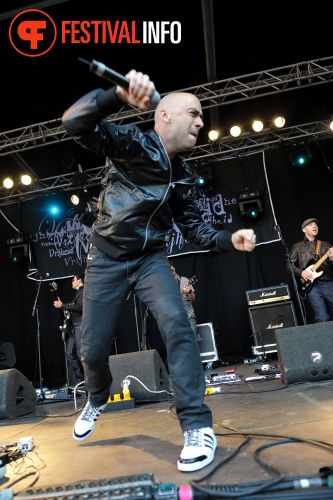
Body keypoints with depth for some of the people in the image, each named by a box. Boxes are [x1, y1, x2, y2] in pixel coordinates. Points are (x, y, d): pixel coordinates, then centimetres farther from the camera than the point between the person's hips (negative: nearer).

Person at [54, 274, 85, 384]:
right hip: (74, 326, 10)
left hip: (80, 325, -10)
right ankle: (80, 377, 11)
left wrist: (62, 305, -19)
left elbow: (80, 307, -20)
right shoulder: (78, 293, 24)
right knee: (69, 352, 7)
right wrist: (61, 305, 18)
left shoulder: (83, 291, -5)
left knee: (80, 354, -11)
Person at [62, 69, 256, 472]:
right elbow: (74, 123, -24)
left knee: (176, 324, -23)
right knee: (93, 349, 4)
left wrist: (230, 240, -10)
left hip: (150, 259, 3)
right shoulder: (132, 142, -10)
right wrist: (120, 93, -42)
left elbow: (193, 229, 9)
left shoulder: (184, 178, 6)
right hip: (106, 259, -2)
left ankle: (197, 426, -11)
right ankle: (97, 400, 39)